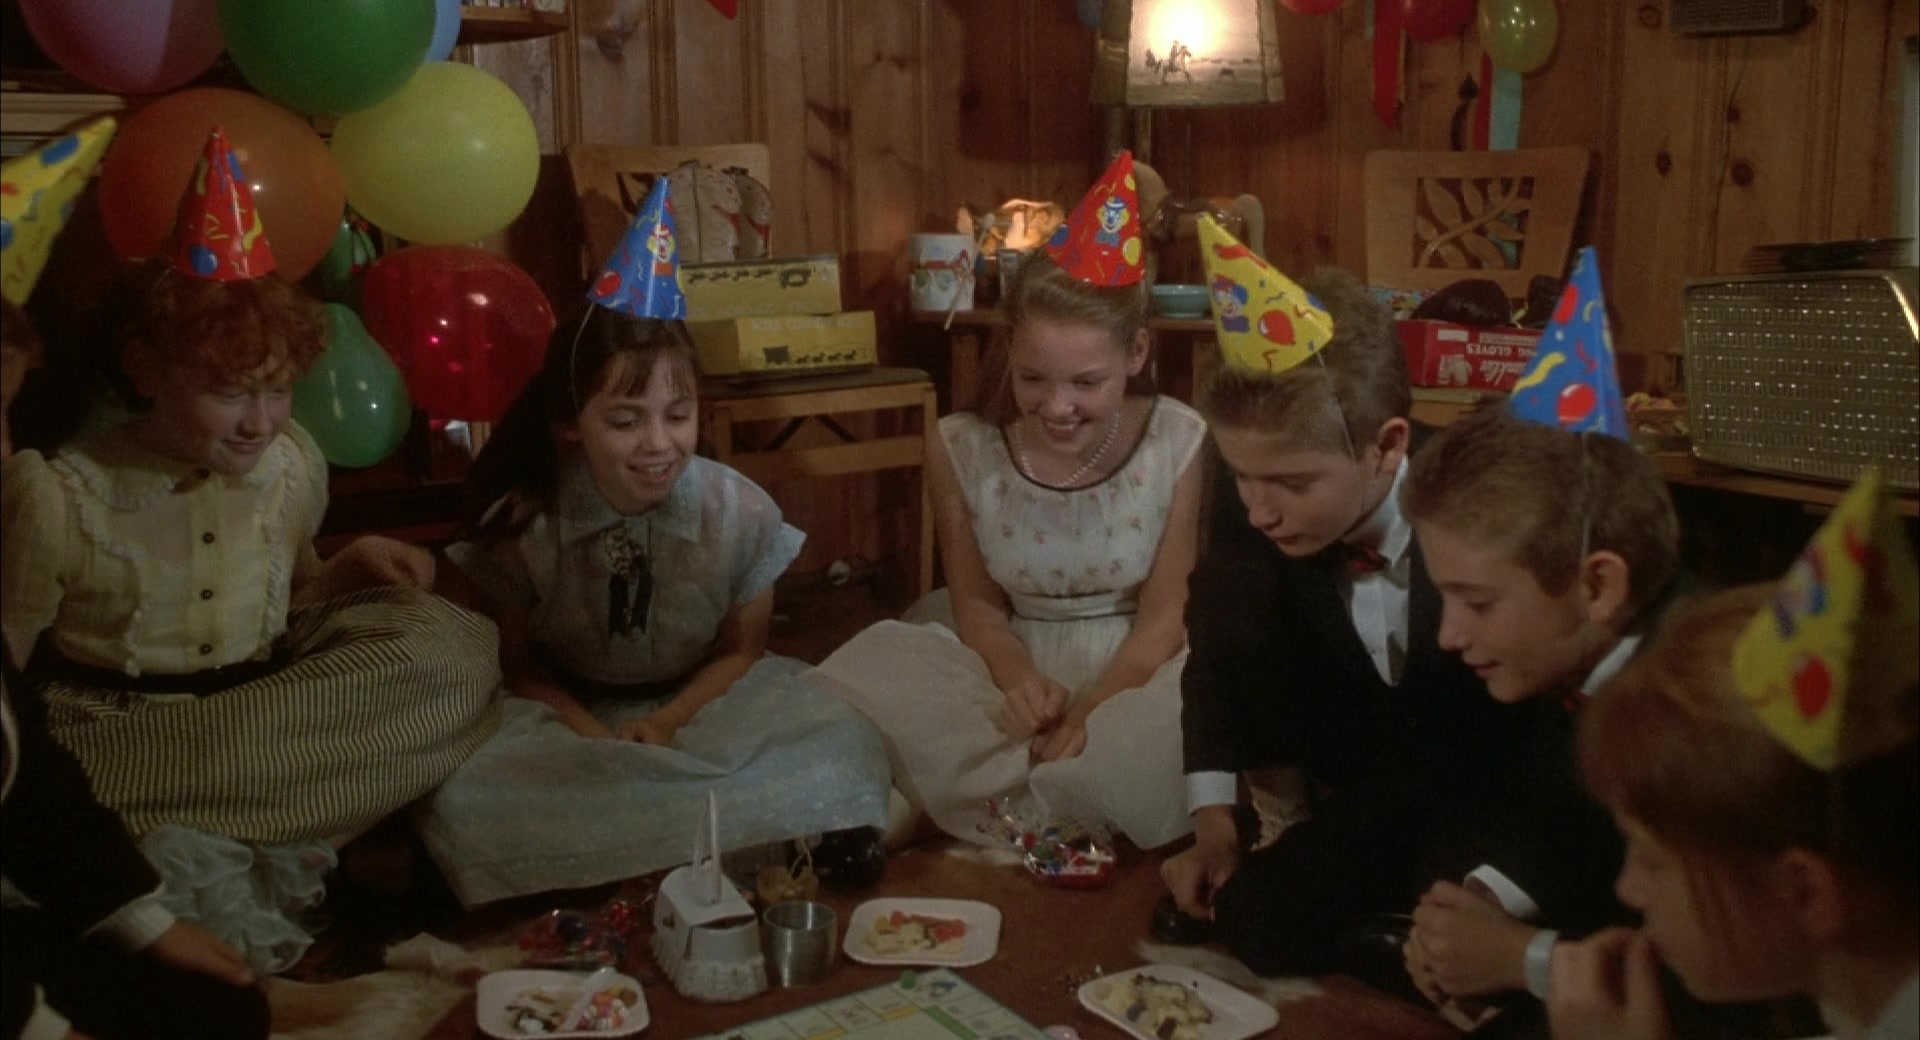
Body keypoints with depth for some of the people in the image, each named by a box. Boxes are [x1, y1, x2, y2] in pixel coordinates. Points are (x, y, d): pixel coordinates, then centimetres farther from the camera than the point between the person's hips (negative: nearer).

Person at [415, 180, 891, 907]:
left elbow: (740, 651, -1)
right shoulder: (520, 527, -16)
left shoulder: (742, 514, -15)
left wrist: (666, 725, -19)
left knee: (844, 758, -28)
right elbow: (520, 666, -2)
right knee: (461, 810, -33)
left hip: (699, 705, 0)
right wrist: (597, 739, -21)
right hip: (569, 714, 0)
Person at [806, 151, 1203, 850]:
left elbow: (1163, 615, -10)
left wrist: (1094, 710, -24)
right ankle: (1068, 805, -18)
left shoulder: (1180, 444, -15)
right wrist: (1019, 679, -21)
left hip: (1135, 667, -1)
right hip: (1016, 664, 1)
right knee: (861, 679, -25)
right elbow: (978, 605, -1)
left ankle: (1006, 804, -19)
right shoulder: (961, 450, -11)